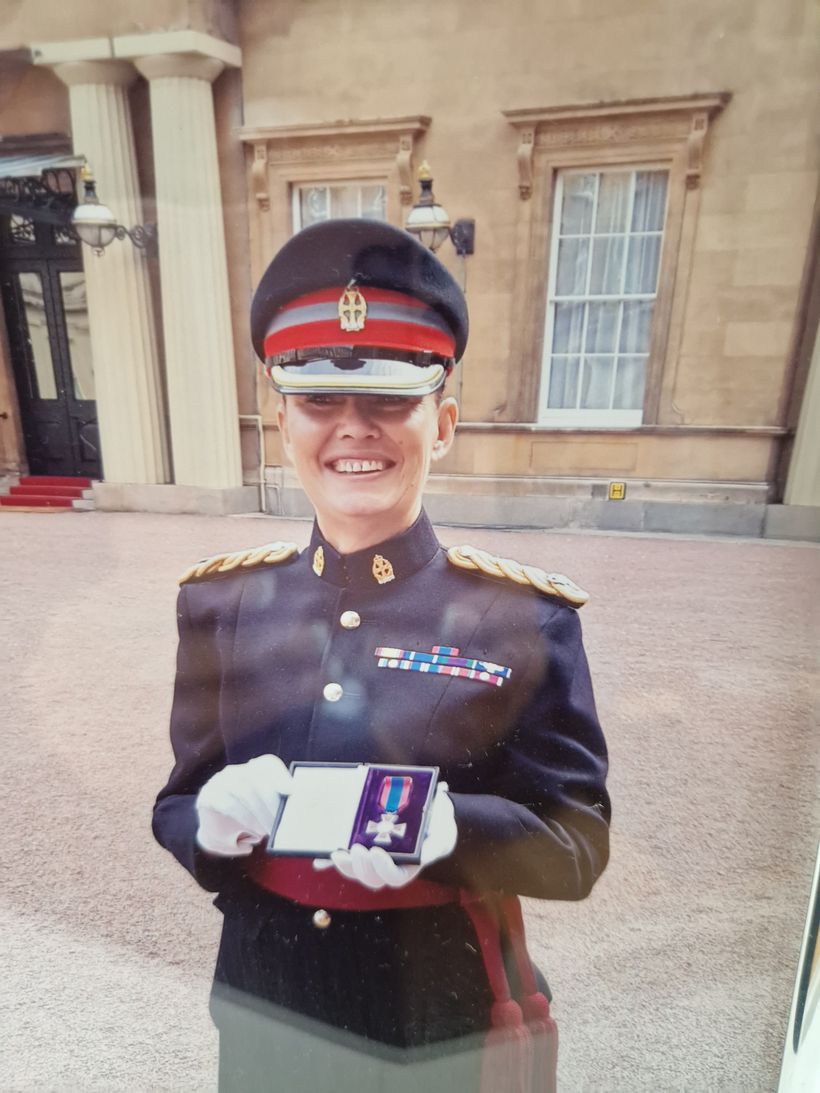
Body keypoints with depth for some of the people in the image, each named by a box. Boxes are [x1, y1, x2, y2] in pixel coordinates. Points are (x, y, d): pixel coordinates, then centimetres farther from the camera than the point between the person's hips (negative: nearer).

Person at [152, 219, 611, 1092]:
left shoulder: (527, 615, -19)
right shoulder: (221, 600, -11)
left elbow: (578, 846, -13)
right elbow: (176, 811, -2)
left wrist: (449, 828, -32)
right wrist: (218, 820, -25)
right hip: (267, 1011, 3)